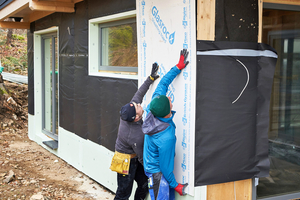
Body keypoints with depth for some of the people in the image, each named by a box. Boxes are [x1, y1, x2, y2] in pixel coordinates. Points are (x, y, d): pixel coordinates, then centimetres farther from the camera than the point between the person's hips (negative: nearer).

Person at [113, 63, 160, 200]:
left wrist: (150, 78, 0)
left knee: (144, 185, 15)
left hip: (134, 158, 9)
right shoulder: (137, 137, -38)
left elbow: (139, 94, -1)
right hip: (126, 161, -9)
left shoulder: (129, 113, -18)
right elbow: (143, 158, -23)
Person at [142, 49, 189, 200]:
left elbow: (162, 84, -2)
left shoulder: (152, 109, -16)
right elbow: (165, 165, -23)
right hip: (157, 172, -8)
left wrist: (178, 67, 1)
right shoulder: (167, 138, -35)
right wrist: (176, 185, -8)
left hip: (151, 164, 9)